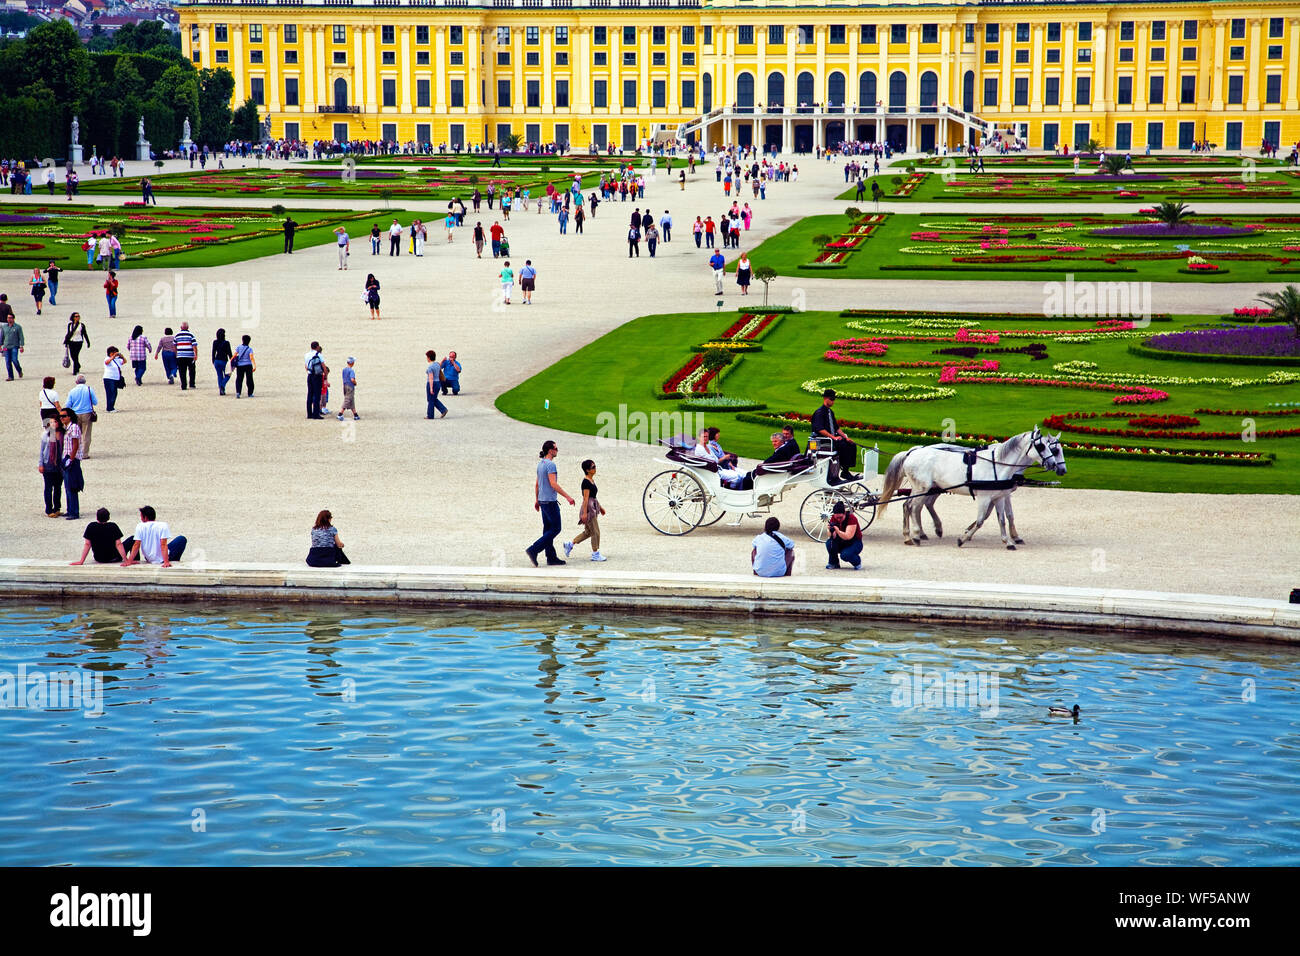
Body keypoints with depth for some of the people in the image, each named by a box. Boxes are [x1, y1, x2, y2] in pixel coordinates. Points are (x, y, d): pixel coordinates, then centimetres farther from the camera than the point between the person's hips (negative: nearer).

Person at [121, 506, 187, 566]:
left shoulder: (140, 526, -12)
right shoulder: (163, 525, -16)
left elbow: (136, 545, -14)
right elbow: (163, 545, -23)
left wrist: (129, 561, -12)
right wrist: (166, 562, -29)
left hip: (149, 559, 2)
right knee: (182, 539, 16)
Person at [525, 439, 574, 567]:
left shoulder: (541, 464, 12)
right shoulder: (550, 464, -17)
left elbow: (537, 484, 18)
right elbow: (553, 484, -22)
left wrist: (537, 500, 25)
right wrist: (567, 497, -19)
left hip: (543, 500, 10)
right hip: (550, 501, -10)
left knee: (548, 529, 10)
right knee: (555, 529, -4)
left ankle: (551, 557, 11)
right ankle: (533, 550, -12)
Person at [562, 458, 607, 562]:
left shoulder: (591, 480, 13)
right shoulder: (586, 482, -16)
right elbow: (586, 498, -20)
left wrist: (600, 508, 27)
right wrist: (584, 512, -22)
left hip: (593, 508, 10)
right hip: (588, 508, -10)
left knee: (588, 532, 15)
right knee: (595, 532, -4)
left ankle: (569, 544, 23)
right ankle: (595, 554, 4)